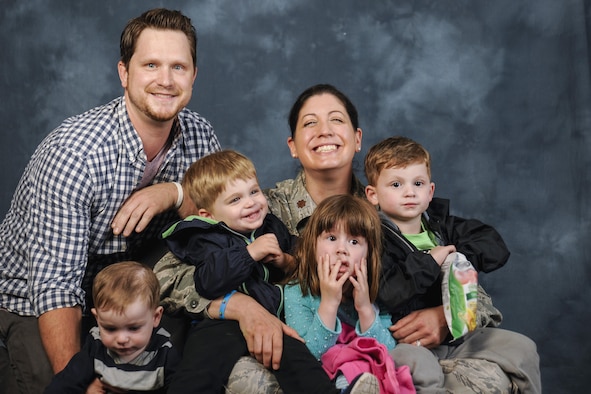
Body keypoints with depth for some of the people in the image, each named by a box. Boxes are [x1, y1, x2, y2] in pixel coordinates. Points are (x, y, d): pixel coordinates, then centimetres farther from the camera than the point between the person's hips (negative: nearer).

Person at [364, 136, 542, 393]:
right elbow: (384, 294, -24)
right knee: (417, 365, -39)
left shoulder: (442, 225, 11)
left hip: (457, 332, 6)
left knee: (522, 347, 3)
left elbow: (497, 248, 5)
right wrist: (429, 261, -18)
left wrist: (457, 257, -12)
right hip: (407, 342, -6)